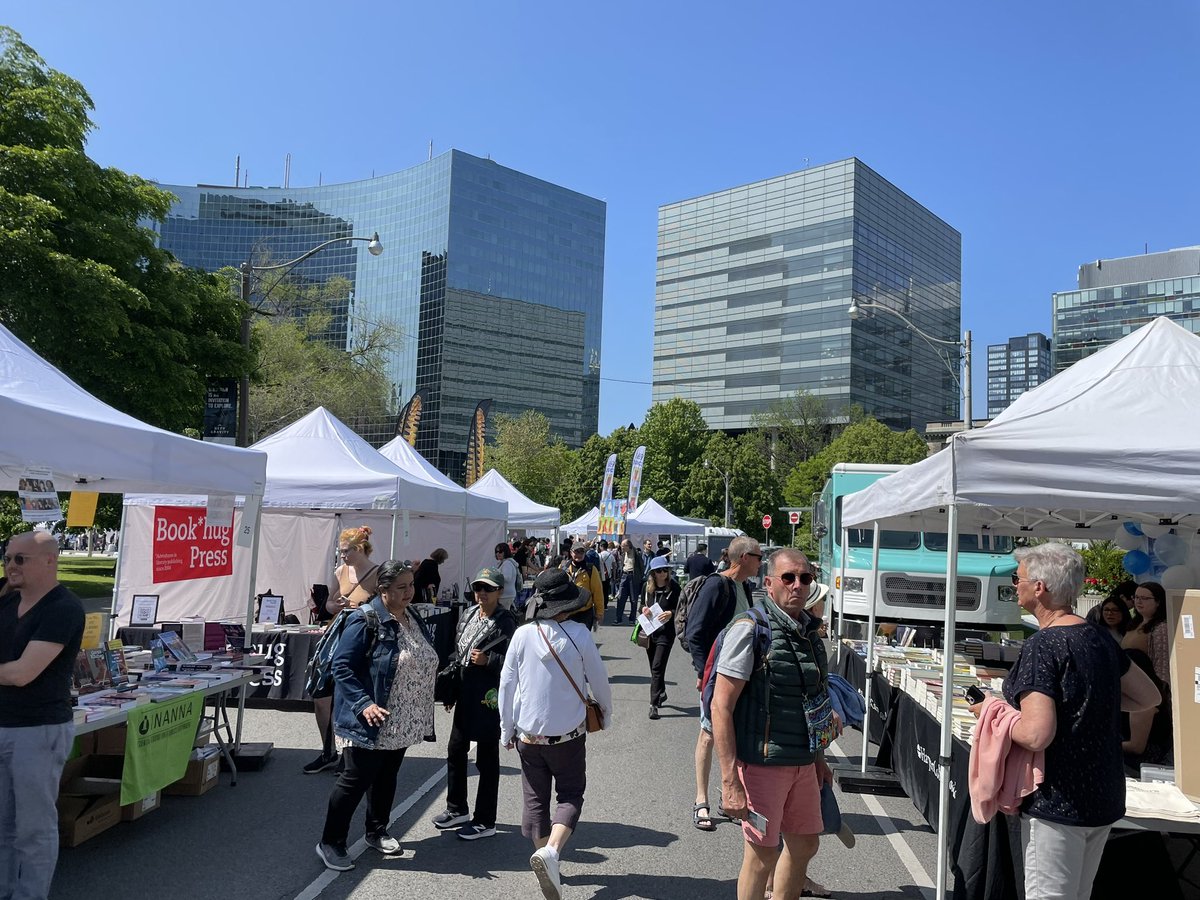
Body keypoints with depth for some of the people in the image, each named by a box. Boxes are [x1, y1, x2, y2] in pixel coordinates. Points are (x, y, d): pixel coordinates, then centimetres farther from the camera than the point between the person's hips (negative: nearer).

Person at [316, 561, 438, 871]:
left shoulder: (412, 618, 8)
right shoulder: (366, 620, -17)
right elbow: (341, 665, -19)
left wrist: (421, 712, 14)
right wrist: (363, 704, -27)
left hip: (401, 724, 8)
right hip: (372, 723, -7)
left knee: (386, 777, 19)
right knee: (356, 779, 0)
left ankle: (377, 832, 36)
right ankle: (330, 843, 16)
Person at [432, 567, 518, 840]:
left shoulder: (506, 622, -13)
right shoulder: (468, 618, 9)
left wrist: (488, 660, -25)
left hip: (489, 698, -8)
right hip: (466, 695, 8)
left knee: (486, 759, 4)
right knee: (455, 751, 18)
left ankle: (485, 822, 17)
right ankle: (458, 809, 36)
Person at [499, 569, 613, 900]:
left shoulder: (523, 635, -10)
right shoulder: (579, 635, -14)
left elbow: (507, 684, -4)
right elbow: (598, 680, -4)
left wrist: (507, 730, 8)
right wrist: (606, 714, 15)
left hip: (528, 734, 2)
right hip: (569, 735, -2)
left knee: (536, 799, 16)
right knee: (570, 795, 11)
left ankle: (547, 863, 24)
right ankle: (551, 850, -12)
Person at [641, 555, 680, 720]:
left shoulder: (674, 587, -8)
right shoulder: (648, 586, 3)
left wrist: (671, 613, -24)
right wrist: (643, 609, -7)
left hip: (666, 632, -5)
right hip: (650, 631, 5)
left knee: (657, 668, -11)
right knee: (654, 667, 17)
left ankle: (654, 704, -9)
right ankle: (661, 693, 39)